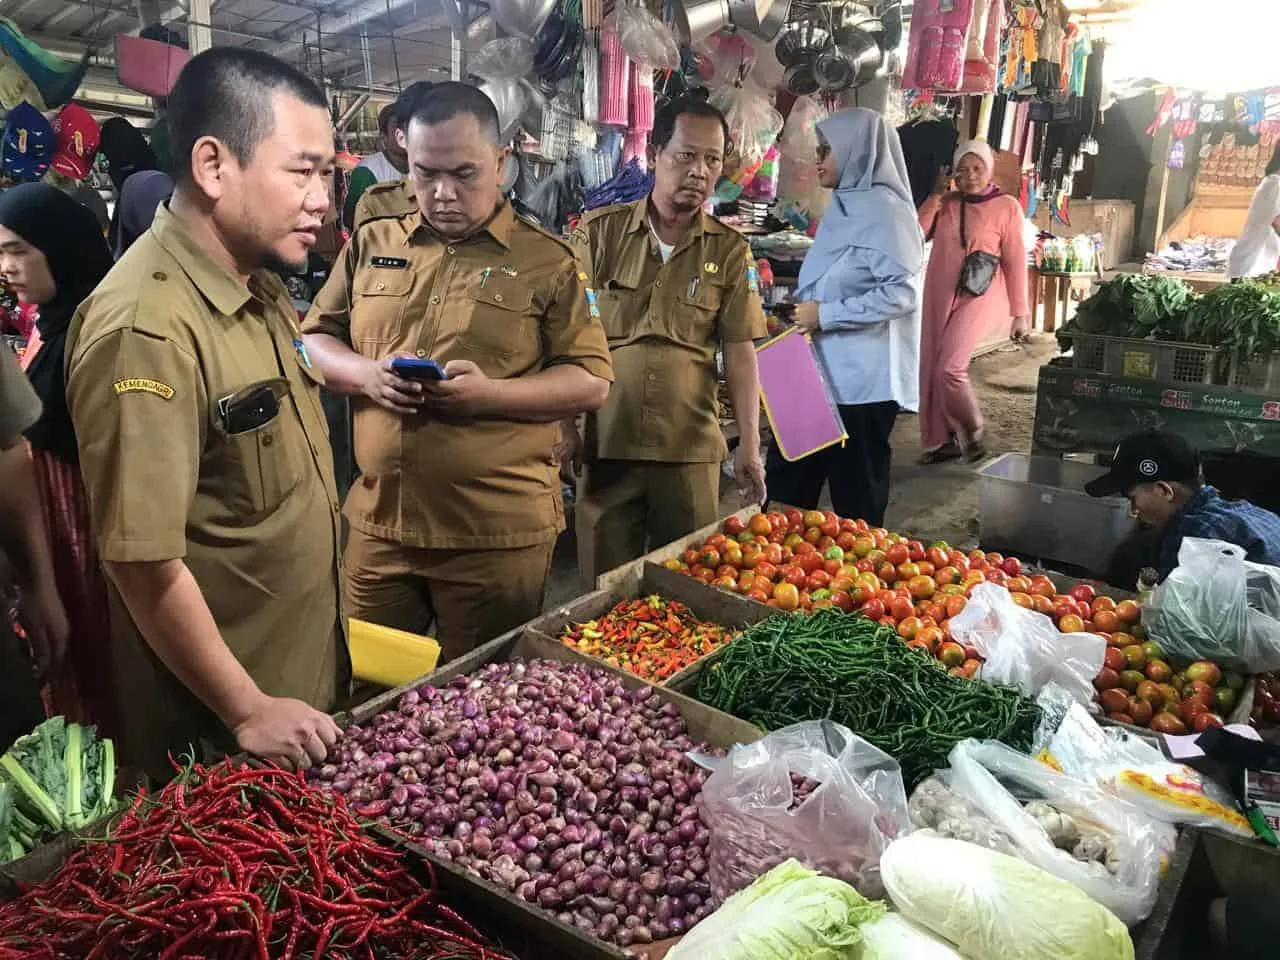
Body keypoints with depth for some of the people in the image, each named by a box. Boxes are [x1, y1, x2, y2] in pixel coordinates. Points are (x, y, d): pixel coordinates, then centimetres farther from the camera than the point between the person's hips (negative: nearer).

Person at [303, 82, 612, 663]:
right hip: (378, 522, 4)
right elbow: (313, 341, 14)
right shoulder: (371, 244, 10)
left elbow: (591, 381, -3)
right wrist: (366, 373, -9)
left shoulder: (548, 261, 0)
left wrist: (491, 393, -18)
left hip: (498, 534, -3)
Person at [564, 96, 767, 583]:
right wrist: (565, 426, -2)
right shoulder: (600, 231, 1)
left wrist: (749, 444, -3)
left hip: (690, 447, 1)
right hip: (605, 440, 0)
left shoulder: (730, 251, 3)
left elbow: (740, 351, 2)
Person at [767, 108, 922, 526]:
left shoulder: (884, 210, -13)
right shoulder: (844, 208, 15)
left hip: (861, 380, -9)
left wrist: (826, 315, -19)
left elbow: (902, 292, -21)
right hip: (820, 372, 9)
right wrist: (804, 314, 9)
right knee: (787, 486, 13)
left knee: (857, 501, 5)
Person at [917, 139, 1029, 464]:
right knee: (931, 369, 6)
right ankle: (945, 439, 20)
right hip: (939, 296, 5)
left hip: (978, 296, -5)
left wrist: (1020, 312, -2)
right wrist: (936, 196, -8)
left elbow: (1015, 262, -2)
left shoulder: (1006, 207, -2)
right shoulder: (946, 203, 8)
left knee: (949, 368, -16)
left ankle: (972, 432, 6)